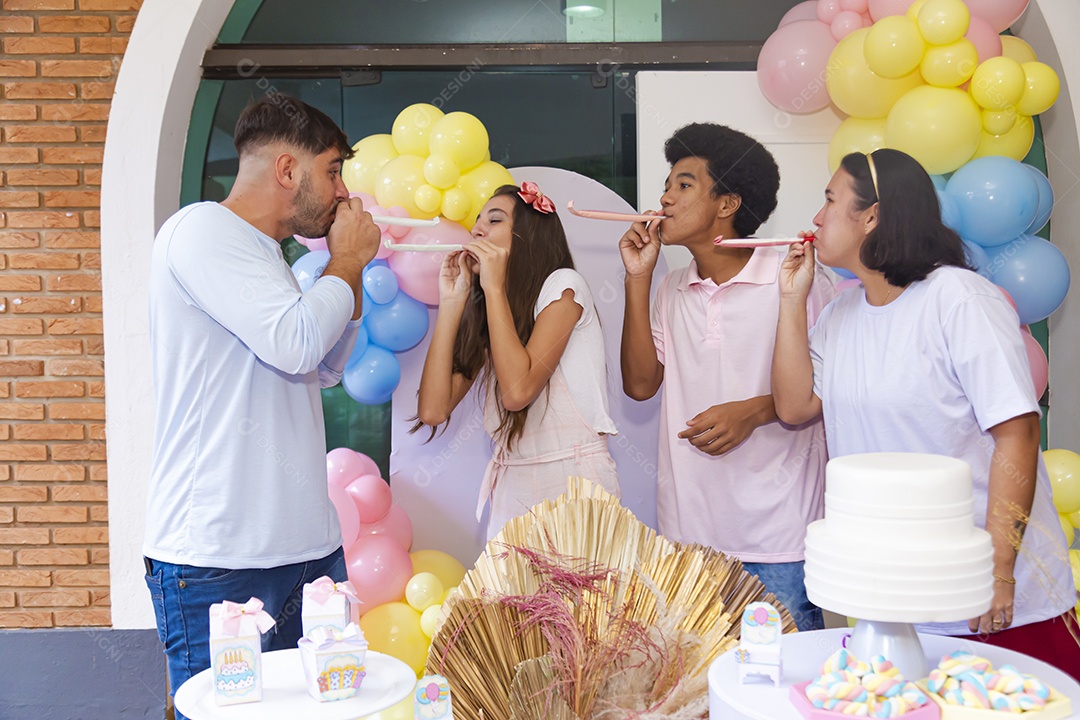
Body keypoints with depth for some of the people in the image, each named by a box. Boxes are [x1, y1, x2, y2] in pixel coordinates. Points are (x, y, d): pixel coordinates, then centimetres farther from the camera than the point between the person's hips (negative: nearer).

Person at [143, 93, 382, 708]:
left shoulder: (264, 255, 20)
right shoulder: (202, 229, -9)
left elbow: (325, 368, 27)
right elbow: (294, 343, -21)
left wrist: (349, 270, 16)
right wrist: (348, 261, -4)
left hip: (308, 544, 9)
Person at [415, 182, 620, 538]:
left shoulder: (562, 285, -6)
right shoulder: (480, 313, 11)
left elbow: (518, 390, -21)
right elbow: (433, 410, -3)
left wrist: (495, 286, -14)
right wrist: (451, 301, -1)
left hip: (573, 482, -5)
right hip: (511, 488, 6)